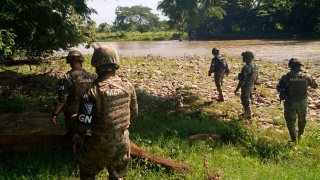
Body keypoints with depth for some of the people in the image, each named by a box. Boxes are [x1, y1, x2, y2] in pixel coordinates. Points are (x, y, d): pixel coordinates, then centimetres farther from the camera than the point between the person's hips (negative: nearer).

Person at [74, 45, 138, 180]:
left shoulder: (94, 92, -23)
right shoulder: (128, 86, -8)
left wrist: (80, 144, -2)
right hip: (122, 141, 4)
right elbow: (134, 114, 6)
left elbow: (84, 123, -20)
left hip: (99, 144, -4)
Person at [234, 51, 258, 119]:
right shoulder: (255, 66, 1)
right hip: (251, 87, 9)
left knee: (245, 102, 6)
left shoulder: (246, 67, -26)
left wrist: (237, 89, -17)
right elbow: (256, 78, 11)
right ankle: (246, 113, 37)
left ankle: (248, 115, 15)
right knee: (246, 100, 24)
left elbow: (242, 80, -25)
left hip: (246, 87, -9)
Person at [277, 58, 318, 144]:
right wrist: (310, 78, 17)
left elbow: (279, 88, -8)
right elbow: (315, 85, 4)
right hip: (302, 102, 2)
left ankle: (294, 140, 10)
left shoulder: (286, 77, -15)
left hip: (290, 102, -2)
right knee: (302, 119, 26)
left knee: (291, 121, 10)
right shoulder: (305, 77, -10)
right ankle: (300, 134, 46)